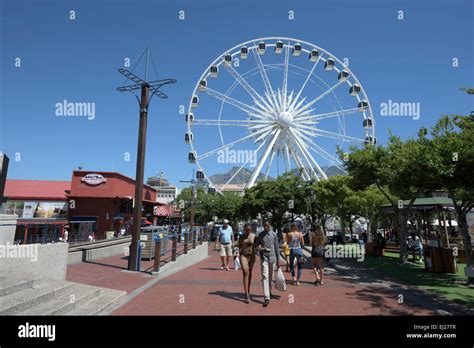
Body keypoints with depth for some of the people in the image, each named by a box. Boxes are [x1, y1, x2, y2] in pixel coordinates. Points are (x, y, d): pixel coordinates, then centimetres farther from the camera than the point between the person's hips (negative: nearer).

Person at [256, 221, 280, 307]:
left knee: (271, 277, 13)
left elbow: (276, 248, 4)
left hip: (272, 258, 1)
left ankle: (269, 293, 33)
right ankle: (266, 298, -12)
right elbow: (257, 246, 8)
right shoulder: (260, 235, 1)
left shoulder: (274, 235, 0)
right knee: (265, 277, -10)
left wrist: (278, 260, 5)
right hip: (264, 258, -1)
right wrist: (258, 248, -17)